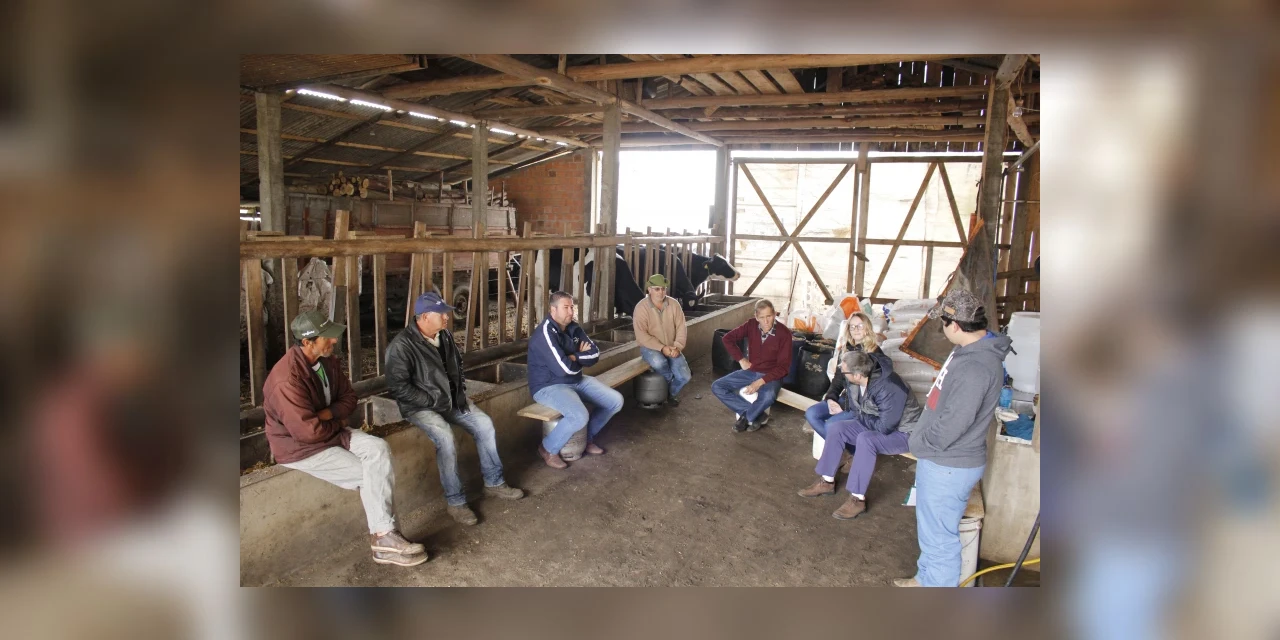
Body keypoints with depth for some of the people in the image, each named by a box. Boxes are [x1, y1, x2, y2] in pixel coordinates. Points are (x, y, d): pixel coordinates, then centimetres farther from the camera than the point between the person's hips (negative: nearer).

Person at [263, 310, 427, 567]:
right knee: (367, 475, -15)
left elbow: (348, 397, 8)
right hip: (300, 446, -7)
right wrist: (338, 423, -10)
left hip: (330, 430, 7)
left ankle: (384, 534, -19)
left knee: (378, 448, -17)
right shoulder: (287, 379, -28)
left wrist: (328, 413, -13)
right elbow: (309, 432, -29)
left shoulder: (326, 360, -2)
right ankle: (383, 539, -1)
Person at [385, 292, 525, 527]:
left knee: (485, 425, -8)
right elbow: (398, 386, -22)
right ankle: (455, 501, -18)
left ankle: (494, 483, 8)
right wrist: (432, 400, -21)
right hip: (421, 406, -7)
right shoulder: (401, 345, -19)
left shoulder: (445, 336, 5)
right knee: (446, 438, -32)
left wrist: (460, 390, 7)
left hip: (451, 399, 7)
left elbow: (458, 364, 22)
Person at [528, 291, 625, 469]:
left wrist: (573, 357, -15)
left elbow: (595, 355, 2)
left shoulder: (573, 328, 5)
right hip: (549, 386, -9)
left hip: (577, 381, 9)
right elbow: (564, 368, -28)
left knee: (616, 401, 1)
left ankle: (588, 438, 20)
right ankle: (548, 449, -7)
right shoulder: (545, 333, -22)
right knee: (580, 416, -34)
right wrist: (580, 357, -7)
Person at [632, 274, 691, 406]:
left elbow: (681, 328, -3)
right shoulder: (641, 307, -13)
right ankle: (671, 381, -2)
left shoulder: (674, 304, -1)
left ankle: (672, 393, 21)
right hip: (651, 347, -3)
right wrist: (661, 348, -25)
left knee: (685, 377, -15)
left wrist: (677, 347, -19)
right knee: (658, 362, -38)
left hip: (671, 348, 3)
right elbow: (641, 335, -18)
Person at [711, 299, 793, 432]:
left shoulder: (784, 333, -17)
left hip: (771, 375, -5)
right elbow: (728, 338, 4)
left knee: (768, 396, -39)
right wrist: (741, 360, -4)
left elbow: (783, 367, -17)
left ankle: (746, 417, -7)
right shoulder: (751, 325, -7)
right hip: (751, 371, 5)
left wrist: (760, 382, -26)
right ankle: (758, 415, -11)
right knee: (717, 387, -11)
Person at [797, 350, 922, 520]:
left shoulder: (889, 389, -35)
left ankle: (857, 499, -26)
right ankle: (827, 482, 2)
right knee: (835, 428, -6)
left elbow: (885, 427, -32)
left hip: (900, 432, -8)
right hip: (873, 423, 8)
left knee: (865, 439, -34)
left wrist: (861, 416, -18)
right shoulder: (853, 381, -11)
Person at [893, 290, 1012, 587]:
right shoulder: (971, 351, 3)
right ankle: (926, 577, 46)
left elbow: (953, 423, -28)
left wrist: (919, 444, -11)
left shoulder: (975, 367, -29)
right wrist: (921, 438, 11)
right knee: (930, 526, 27)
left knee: (938, 534, 7)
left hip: (948, 466, -10)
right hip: (941, 459, 10)